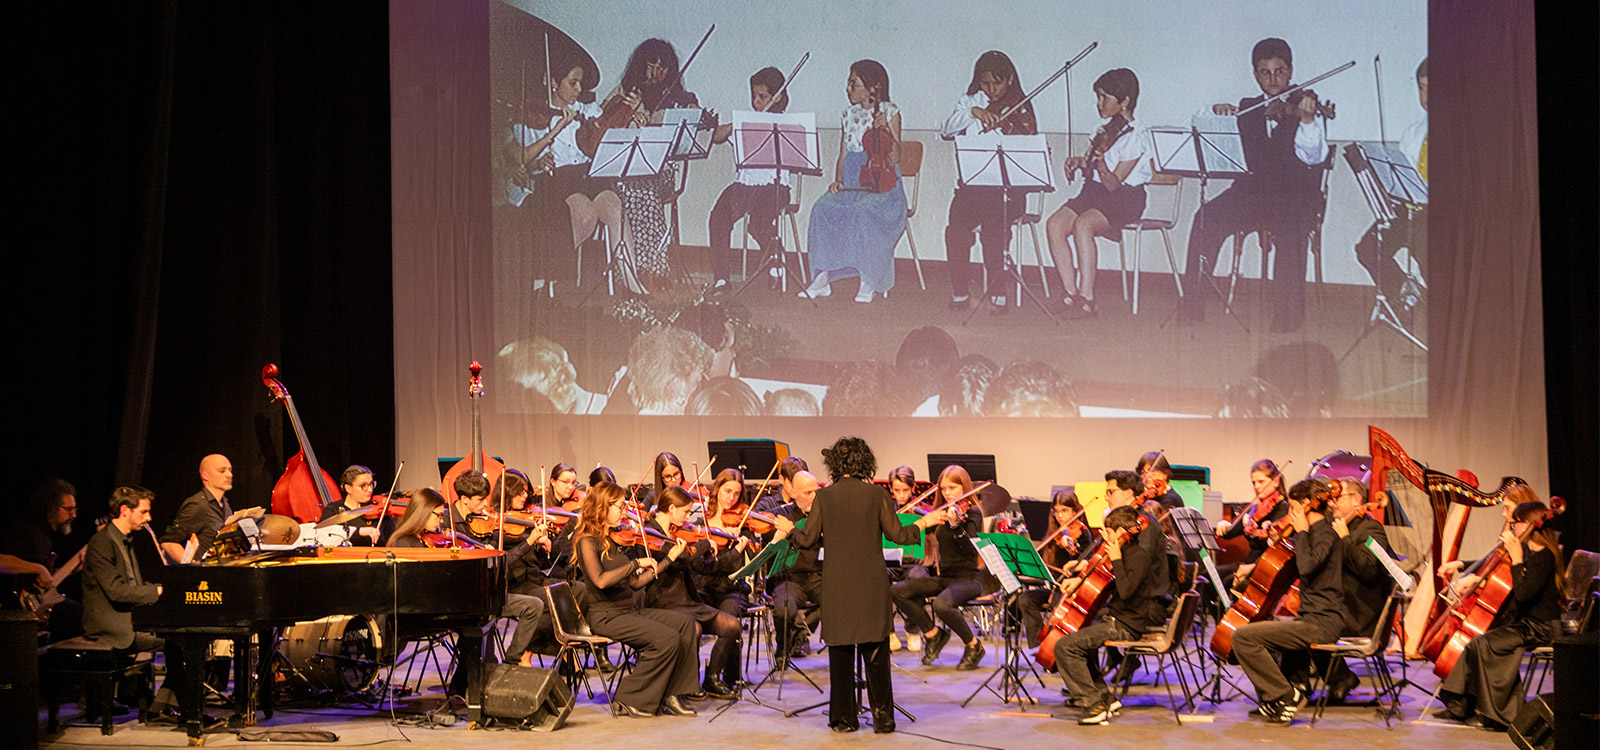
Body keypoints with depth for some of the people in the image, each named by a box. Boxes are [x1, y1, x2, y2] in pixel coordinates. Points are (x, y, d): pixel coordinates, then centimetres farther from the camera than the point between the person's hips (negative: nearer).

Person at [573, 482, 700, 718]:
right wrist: (636, 563, -24)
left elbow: (634, 582, 13)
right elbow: (600, 580, -28)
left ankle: (669, 697, -6)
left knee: (685, 624, -8)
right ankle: (627, 701, -10)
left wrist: (669, 559, 12)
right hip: (606, 616, -8)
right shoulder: (587, 541, -10)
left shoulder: (614, 539, 15)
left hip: (630, 609, 8)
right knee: (667, 638, -23)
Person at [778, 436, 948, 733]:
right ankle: (882, 716, 6)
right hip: (872, 582, 0)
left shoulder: (825, 497, -1)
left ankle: (844, 717, 10)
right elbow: (897, 535, 0)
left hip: (837, 583, 0)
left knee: (840, 651, 8)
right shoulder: (875, 493, -3)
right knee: (875, 652, 5)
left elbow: (808, 540, 1)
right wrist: (925, 522, 17)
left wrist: (789, 530, 22)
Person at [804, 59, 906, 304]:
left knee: (860, 213, -35)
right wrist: (838, 180, 0)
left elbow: (894, 158, -5)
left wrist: (885, 131, -19)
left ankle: (869, 282, -21)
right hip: (851, 182, 5)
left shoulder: (889, 112, 2)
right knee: (823, 208, -26)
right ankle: (822, 278, -23)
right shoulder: (850, 114, 17)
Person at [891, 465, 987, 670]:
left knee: (942, 604, -37)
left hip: (967, 578, -7)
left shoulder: (972, 513, -6)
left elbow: (969, 548, -23)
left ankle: (974, 645, -11)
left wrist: (955, 525, -37)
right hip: (943, 577, 7)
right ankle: (933, 634, 1)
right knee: (897, 591, -15)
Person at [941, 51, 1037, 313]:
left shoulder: (1021, 109, 9)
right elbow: (946, 131, -3)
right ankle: (960, 292, -9)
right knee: (957, 227, -26)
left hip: (1008, 186, -2)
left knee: (994, 224, -31)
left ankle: (996, 293, -19)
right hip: (973, 182, 2)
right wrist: (973, 112, -17)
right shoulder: (969, 103, 13)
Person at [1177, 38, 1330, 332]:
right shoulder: (1247, 109, 17)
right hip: (1251, 192, 3)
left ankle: (1289, 311, -22)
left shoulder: (1305, 108, 6)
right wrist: (1215, 111, -9)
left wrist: (1307, 121, -29)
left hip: (1295, 196, -3)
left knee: (1290, 229, -35)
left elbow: (1314, 157, -10)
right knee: (1207, 217, -25)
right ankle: (1193, 303, -21)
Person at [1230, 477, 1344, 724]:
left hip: (1321, 623, -11)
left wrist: (1301, 531, -18)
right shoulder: (1318, 531, 17)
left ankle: (1284, 697, -11)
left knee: (1243, 636, -18)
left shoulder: (1325, 533, -13)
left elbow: (1307, 566, -32)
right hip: (1313, 618, 11)